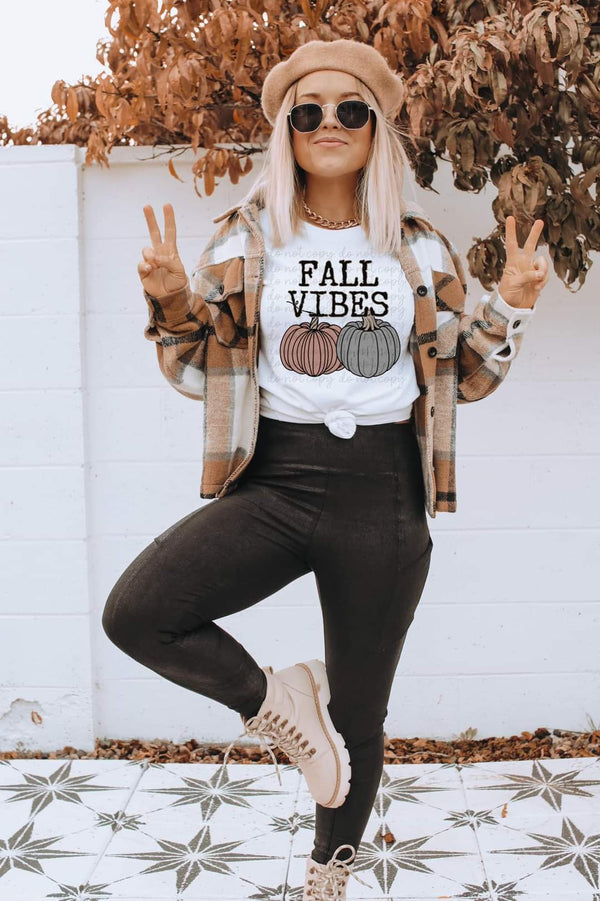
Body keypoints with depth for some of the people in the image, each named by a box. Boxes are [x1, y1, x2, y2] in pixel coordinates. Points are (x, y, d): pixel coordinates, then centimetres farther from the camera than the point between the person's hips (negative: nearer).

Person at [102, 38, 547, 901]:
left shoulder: (421, 248, 7)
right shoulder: (247, 240, 4)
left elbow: (465, 378, 14)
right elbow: (198, 376, 7)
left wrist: (511, 306, -2)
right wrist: (171, 302, -11)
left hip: (384, 493, 1)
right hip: (274, 482, 0)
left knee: (359, 717, 11)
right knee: (133, 613, -24)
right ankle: (275, 699, 3)